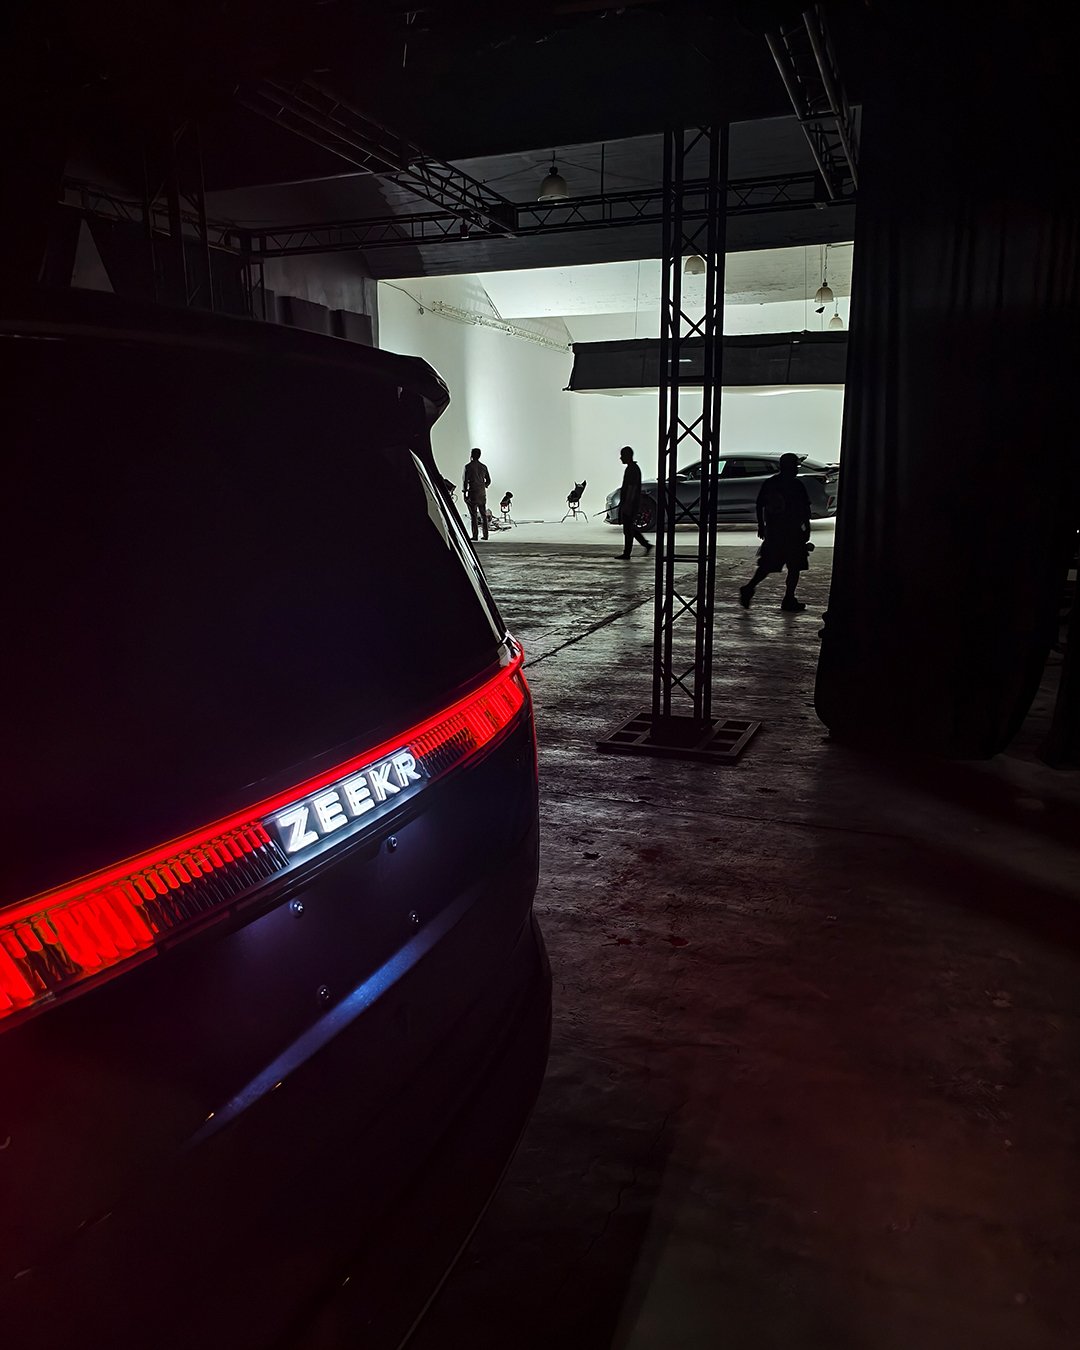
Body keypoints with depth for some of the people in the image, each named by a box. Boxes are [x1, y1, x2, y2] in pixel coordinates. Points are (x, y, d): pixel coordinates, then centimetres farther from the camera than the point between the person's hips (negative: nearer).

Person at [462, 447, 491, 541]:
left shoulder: (468, 466, -6)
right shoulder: (483, 467, 9)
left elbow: (465, 481, -9)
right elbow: (488, 481, 13)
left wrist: (464, 493, -5)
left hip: (473, 493, -5)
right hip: (482, 493, 5)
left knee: (473, 515, -4)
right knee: (483, 515, 9)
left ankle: (475, 535, -6)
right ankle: (485, 535, 9)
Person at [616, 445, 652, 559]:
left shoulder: (633, 469, -16)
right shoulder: (631, 468, 16)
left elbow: (632, 488, -21)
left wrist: (627, 505, -23)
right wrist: (623, 503, 25)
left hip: (630, 504, -10)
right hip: (628, 504, 10)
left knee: (628, 529, -4)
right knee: (630, 528, 15)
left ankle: (626, 553, 1)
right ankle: (646, 544, 19)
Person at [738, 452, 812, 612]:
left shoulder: (768, 483, 6)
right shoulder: (797, 486, -8)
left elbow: (760, 505, 10)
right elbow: (805, 509, -7)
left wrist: (761, 525, 19)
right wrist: (807, 528, 2)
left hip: (772, 531, 5)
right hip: (792, 532, -5)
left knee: (768, 564, 14)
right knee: (795, 567, 6)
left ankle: (749, 588, -3)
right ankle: (789, 600, 7)